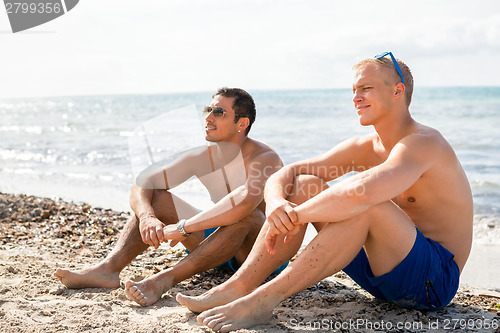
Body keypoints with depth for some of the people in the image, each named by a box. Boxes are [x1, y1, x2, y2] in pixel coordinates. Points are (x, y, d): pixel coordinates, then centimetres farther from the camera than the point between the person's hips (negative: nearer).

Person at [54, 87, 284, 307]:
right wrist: (147, 217, -31)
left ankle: (164, 280, -44)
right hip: (218, 241, 6)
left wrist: (184, 228, -42)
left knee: (245, 215, -39)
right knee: (156, 198, -7)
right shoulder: (202, 157, -2)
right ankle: (108, 269, -27)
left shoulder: (264, 158, -20)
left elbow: (246, 199, -43)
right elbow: (143, 183, -8)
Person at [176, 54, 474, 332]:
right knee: (304, 184, -5)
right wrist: (276, 204, -21)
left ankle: (264, 300, -31)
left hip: (435, 280, -7)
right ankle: (238, 287, -15)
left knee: (364, 203, -36)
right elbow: (284, 175, 2)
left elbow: (361, 192, -40)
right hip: (381, 269, 8)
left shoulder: (423, 143, -19)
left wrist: (295, 216, -27)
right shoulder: (365, 148, 6)